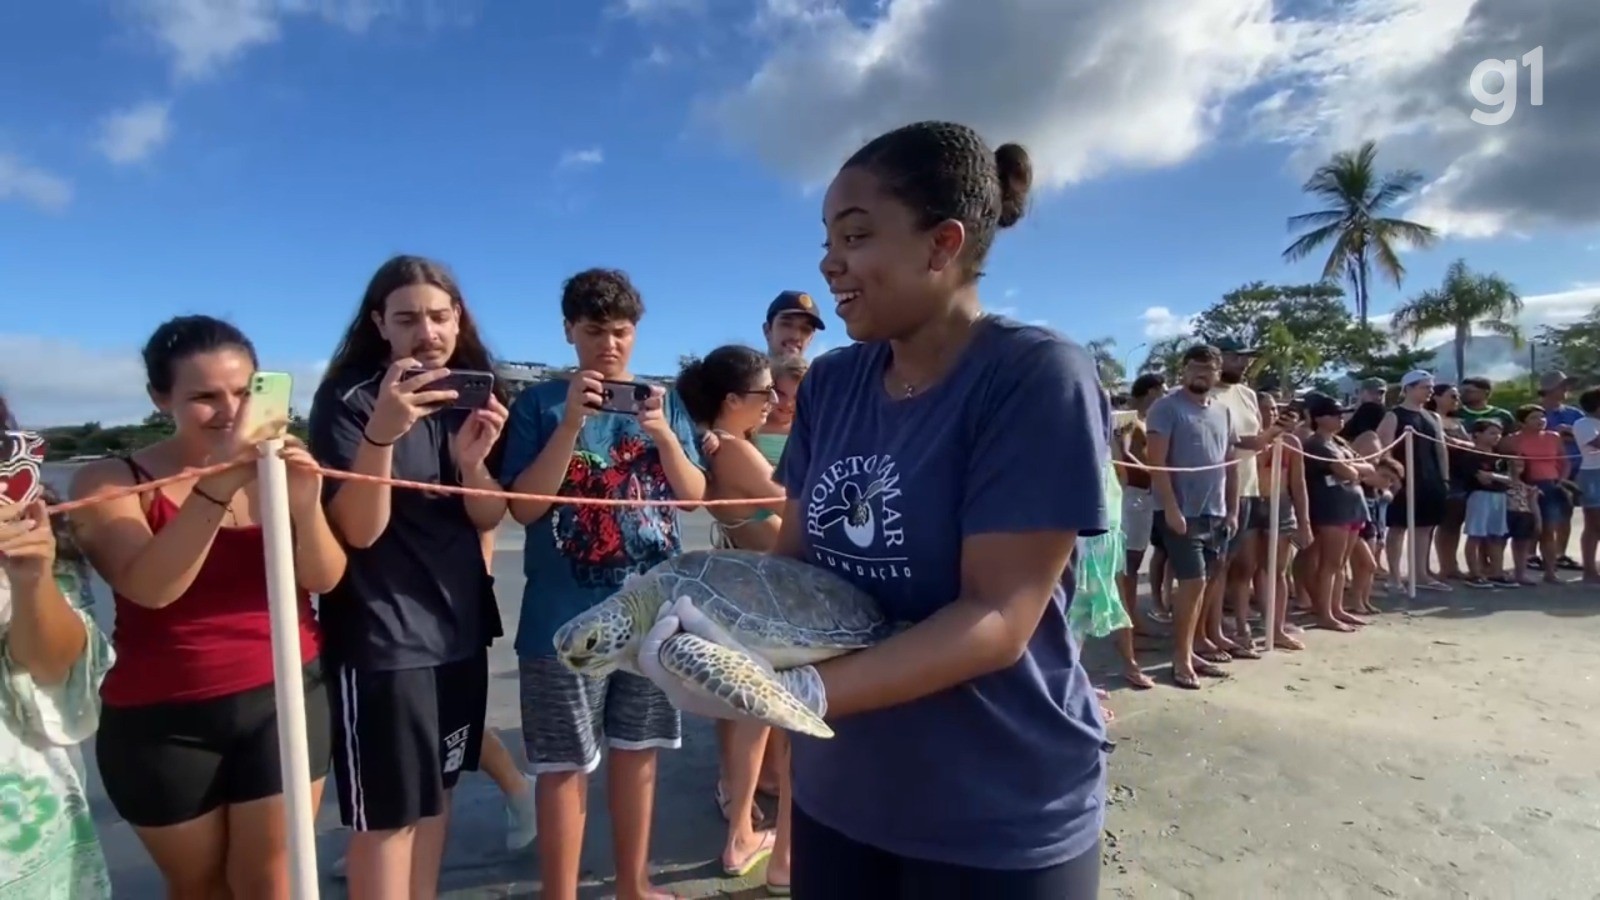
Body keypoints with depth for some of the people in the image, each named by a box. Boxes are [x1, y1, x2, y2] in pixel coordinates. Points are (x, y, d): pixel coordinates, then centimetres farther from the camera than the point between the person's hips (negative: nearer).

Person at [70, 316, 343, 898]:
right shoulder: (112, 481, -7)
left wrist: (306, 505, -28)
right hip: (165, 722, -1)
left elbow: (324, 579, -9)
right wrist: (218, 484, -36)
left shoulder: (274, 469, 0)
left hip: (287, 699, 1)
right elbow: (150, 587, -24)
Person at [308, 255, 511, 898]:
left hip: (459, 623, 6)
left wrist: (472, 461, -20)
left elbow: (489, 517, 2)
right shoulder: (347, 400, -11)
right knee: (388, 813, 4)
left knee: (437, 788, 18)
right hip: (381, 634, -6)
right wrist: (382, 433, -34)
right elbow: (358, 530, -19)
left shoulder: (473, 392, 5)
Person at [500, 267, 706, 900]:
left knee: (637, 749, 16)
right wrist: (572, 424, -19)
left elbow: (694, 495, 2)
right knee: (565, 764, 5)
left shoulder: (663, 400, 7)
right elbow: (524, 506, -9)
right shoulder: (540, 403, -2)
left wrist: (663, 434, -15)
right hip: (566, 617, -3)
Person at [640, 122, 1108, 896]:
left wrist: (801, 691, -31)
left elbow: (999, 617, -22)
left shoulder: (1039, 377, -18)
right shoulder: (830, 383, 0)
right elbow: (794, 553, 3)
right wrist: (711, 615, -17)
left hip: (1000, 818, -5)